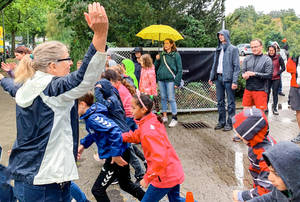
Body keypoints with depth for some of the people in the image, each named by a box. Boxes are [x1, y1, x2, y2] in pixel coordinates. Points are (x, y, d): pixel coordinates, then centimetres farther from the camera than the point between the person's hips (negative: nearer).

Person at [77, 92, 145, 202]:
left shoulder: (93, 118, -22)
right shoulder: (90, 116, 8)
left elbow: (114, 130, -33)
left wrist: (116, 154, -30)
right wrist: (83, 144, 14)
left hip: (117, 157, -10)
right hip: (121, 154, 10)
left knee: (97, 190, 2)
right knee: (125, 184, 27)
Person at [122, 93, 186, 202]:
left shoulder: (148, 131, -27)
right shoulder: (153, 120, 1)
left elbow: (159, 158, -33)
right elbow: (136, 135, 15)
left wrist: (147, 178, -23)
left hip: (165, 177, -9)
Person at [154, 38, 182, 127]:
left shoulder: (176, 55, -1)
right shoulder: (161, 55, 14)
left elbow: (179, 69, -3)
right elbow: (156, 67, 17)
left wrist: (177, 82, -10)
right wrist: (157, 60, -1)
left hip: (170, 80, -5)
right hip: (161, 79, 5)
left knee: (171, 99, -5)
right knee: (163, 98, 10)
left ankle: (174, 118, 3)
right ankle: (164, 117, 20)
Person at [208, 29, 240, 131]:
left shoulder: (233, 49, -3)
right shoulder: (218, 49, 15)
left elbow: (236, 66, -8)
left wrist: (235, 81, -15)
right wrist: (211, 77, 12)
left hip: (228, 78, -6)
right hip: (218, 78, 6)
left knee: (230, 102, 1)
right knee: (220, 101, 12)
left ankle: (230, 123, 9)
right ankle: (221, 121, 22)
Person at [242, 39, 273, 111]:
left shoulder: (267, 60, -2)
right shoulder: (247, 58, 10)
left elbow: (269, 75, -10)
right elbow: (243, 71, 6)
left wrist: (254, 74, -18)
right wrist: (244, 75, -18)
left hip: (260, 90, -4)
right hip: (248, 89, 4)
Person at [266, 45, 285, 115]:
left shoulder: (279, 58, -2)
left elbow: (283, 68, 3)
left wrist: (277, 73, -9)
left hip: (276, 78, 0)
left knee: (275, 93, 2)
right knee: (267, 93, 1)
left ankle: (274, 108, 13)